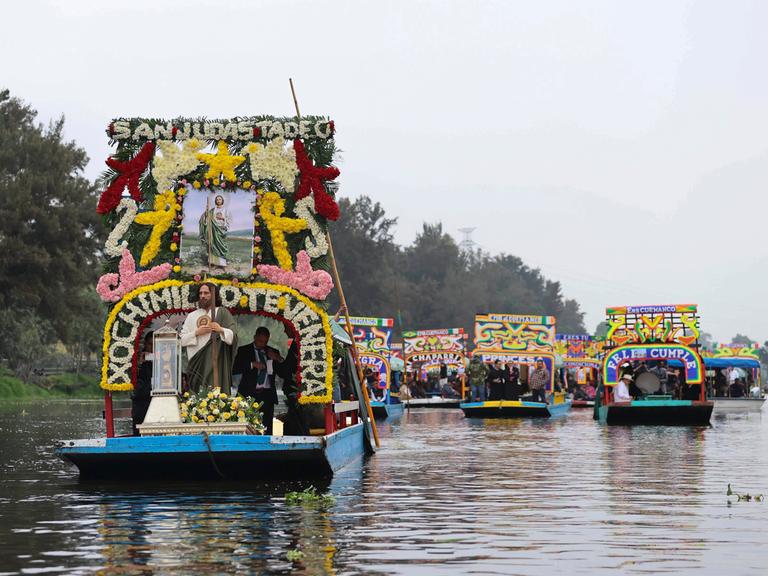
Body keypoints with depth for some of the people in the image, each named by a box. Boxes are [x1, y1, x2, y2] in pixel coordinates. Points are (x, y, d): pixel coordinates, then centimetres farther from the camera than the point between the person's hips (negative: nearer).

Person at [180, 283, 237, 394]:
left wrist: (221, 330, -21)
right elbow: (182, 339, 8)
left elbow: (233, 337, -2)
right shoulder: (192, 316, 15)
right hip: (197, 363, 3)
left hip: (216, 362, -3)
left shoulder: (222, 312, 6)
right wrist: (196, 333, -8)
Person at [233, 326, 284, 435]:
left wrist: (279, 360, -5)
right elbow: (235, 369, -3)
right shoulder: (244, 350, 9)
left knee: (267, 429, -6)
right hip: (250, 394, -2)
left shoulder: (273, 352, 17)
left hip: (267, 395, 2)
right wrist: (252, 364, -13)